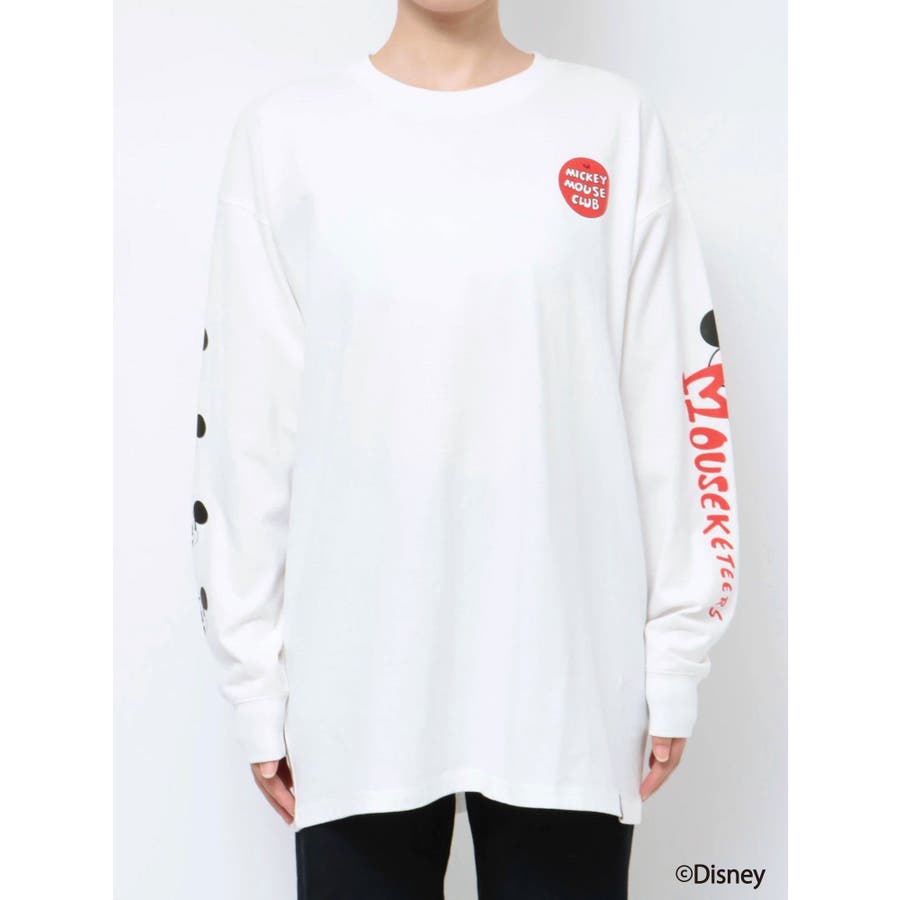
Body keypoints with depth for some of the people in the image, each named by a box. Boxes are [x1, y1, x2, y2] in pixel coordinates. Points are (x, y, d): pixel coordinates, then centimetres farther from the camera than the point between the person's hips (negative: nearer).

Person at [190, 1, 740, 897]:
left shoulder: (614, 122, 5)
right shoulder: (286, 133, 4)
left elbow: (677, 395, 4)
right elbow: (245, 418, 4)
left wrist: (677, 653, 3)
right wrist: (256, 677, 3)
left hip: (567, 672, 0)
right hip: (357, 675, 0)